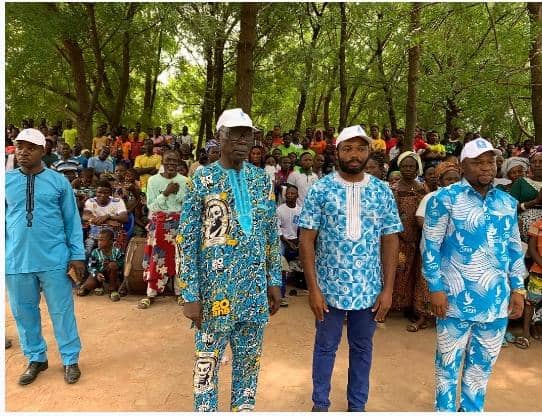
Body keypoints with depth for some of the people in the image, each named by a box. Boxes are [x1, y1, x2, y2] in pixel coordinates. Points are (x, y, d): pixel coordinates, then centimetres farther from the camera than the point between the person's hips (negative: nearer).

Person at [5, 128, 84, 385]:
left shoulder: (58, 181, -1)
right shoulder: (6, 181, 4)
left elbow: (72, 220, 2)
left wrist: (77, 255, -2)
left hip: (54, 260, -2)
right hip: (16, 261, 3)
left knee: (62, 311, 8)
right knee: (24, 312, 14)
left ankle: (70, 360, 25)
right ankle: (36, 358, 35)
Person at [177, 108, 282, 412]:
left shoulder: (262, 179, 5)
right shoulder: (202, 180, -7)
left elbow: (272, 235, 10)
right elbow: (187, 241, -7)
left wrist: (275, 281, 8)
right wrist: (190, 295, -10)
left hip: (255, 288, 4)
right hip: (216, 288, -3)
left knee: (249, 358, 18)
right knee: (208, 359, 12)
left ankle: (244, 408, 39)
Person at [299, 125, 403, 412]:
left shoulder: (382, 191, 0)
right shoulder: (320, 189, -6)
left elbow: (390, 241, 2)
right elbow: (306, 240, -7)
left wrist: (388, 289, -1)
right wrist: (313, 287, -11)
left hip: (370, 290, 2)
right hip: (330, 288, -2)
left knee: (362, 348, 17)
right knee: (325, 347, 14)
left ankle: (357, 405, 38)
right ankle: (320, 404, 35)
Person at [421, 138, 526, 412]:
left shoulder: (508, 202, 8)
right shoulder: (445, 199, -7)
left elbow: (515, 249, 14)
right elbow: (430, 246, -9)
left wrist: (518, 289, 9)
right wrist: (436, 288, -12)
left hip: (496, 301, 5)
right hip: (456, 299, -4)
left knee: (483, 363, 19)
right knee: (448, 362, 10)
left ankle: (472, 410, 39)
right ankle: (444, 410, 31)